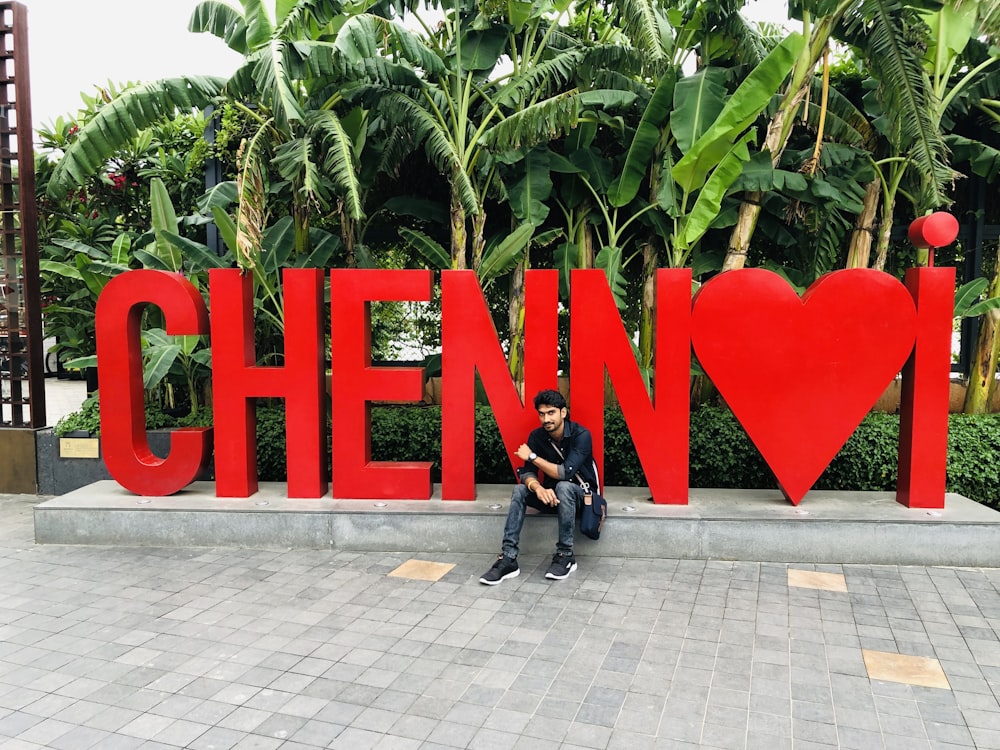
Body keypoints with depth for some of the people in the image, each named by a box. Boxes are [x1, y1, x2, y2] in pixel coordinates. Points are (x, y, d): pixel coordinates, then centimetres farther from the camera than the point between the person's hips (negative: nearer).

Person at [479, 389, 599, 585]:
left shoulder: (581, 435, -20)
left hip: (581, 493, -4)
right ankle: (508, 558, -26)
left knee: (563, 487, -37)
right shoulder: (536, 436, -6)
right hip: (552, 495, 4)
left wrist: (532, 456, -20)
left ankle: (565, 555, -24)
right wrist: (538, 488, -36)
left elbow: (565, 473, -29)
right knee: (519, 490, -22)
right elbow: (526, 472, -12)